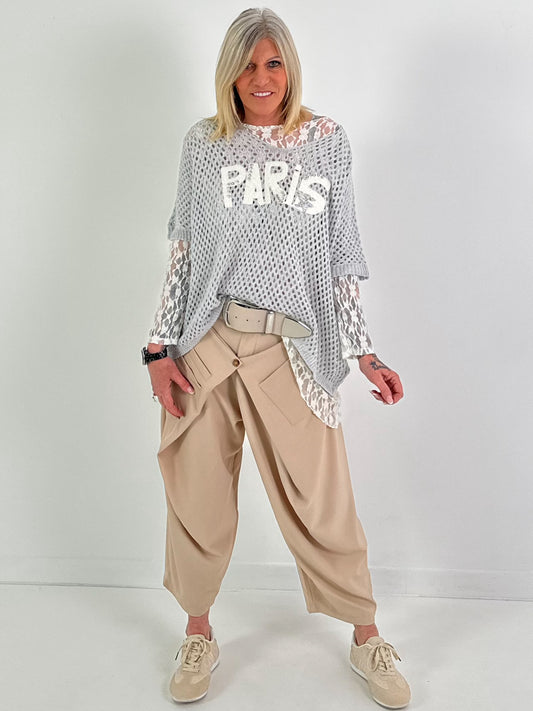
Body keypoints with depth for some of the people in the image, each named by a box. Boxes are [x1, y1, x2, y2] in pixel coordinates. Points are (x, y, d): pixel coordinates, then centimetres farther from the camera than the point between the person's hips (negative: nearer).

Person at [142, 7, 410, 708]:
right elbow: (183, 250, 9)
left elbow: (341, 257, 7)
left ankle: (366, 637, 27)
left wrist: (365, 353, 0)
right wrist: (160, 345, 2)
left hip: (290, 346, -1)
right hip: (205, 340, 2)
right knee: (197, 491, 8)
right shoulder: (204, 142, 10)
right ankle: (200, 634, 32)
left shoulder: (326, 139, 8)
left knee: (322, 500, 2)